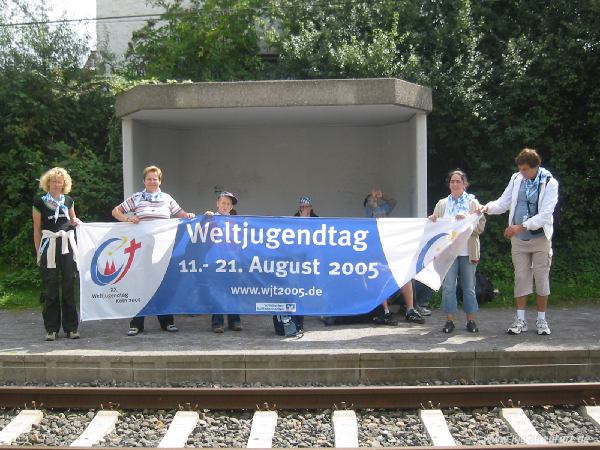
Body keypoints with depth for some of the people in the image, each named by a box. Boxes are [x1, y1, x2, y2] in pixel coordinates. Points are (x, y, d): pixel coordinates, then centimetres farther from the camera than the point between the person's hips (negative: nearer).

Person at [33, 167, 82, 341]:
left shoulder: (68, 201, 11)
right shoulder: (40, 202, 2)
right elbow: (37, 229, 4)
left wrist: (76, 222, 3)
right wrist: (38, 253, 1)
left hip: (67, 246, 2)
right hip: (49, 247, -2)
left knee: (69, 286, 2)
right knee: (50, 289, 0)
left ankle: (71, 327, 9)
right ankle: (51, 328, 7)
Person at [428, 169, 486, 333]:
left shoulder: (473, 203, 6)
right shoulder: (442, 204, 12)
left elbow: (481, 227, -1)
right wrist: (433, 221, -8)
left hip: (467, 252, -1)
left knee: (469, 287, 4)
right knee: (448, 287, -2)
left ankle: (471, 320, 13)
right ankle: (449, 320, 4)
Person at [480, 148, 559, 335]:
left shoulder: (549, 183, -10)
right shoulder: (516, 179, 2)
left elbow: (545, 215, -16)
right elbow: (503, 203, 6)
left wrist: (521, 226, -22)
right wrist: (488, 208, -14)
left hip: (540, 238, -3)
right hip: (518, 240, 3)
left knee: (542, 278, 4)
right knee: (521, 278, 5)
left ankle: (541, 320, 15)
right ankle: (520, 320, 11)